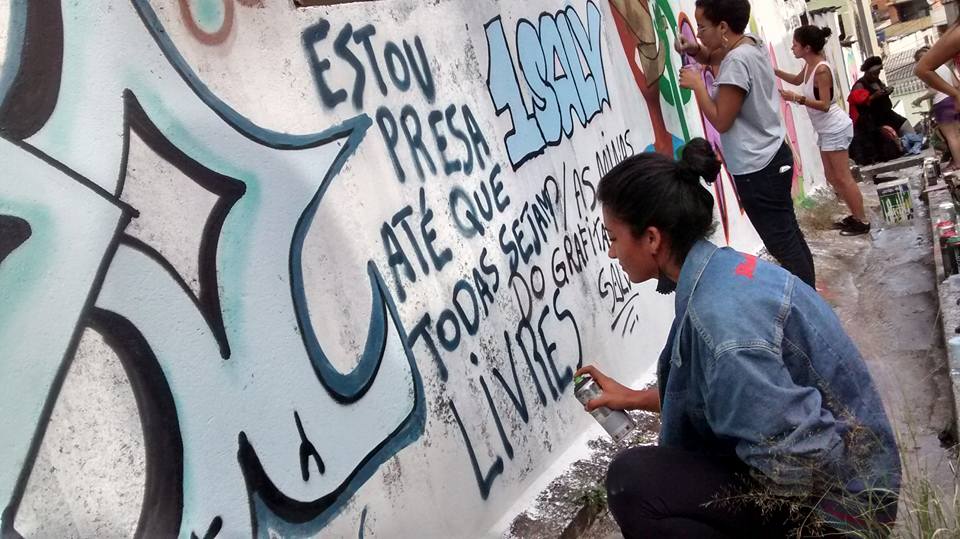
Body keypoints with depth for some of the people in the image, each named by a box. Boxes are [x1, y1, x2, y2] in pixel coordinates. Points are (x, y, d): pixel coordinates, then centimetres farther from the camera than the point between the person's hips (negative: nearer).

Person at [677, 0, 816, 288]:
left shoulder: (736, 62, -23)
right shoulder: (752, 43, 4)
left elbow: (721, 121, -19)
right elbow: (716, 59, 25)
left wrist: (696, 83, -11)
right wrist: (696, 51, 7)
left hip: (757, 169, -10)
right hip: (772, 157, 10)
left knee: (782, 245, -1)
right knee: (790, 235, 19)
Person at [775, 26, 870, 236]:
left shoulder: (822, 70, -24)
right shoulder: (810, 65, 4)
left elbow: (824, 105, -26)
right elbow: (797, 80, 26)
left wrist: (796, 98, -31)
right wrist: (774, 71, 15)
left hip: (835, 129, -10)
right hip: (825, 130, 10)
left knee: (842, 177, -4)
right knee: (832, 177, 14)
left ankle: (862, 222, 6)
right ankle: (856, 215, 25)